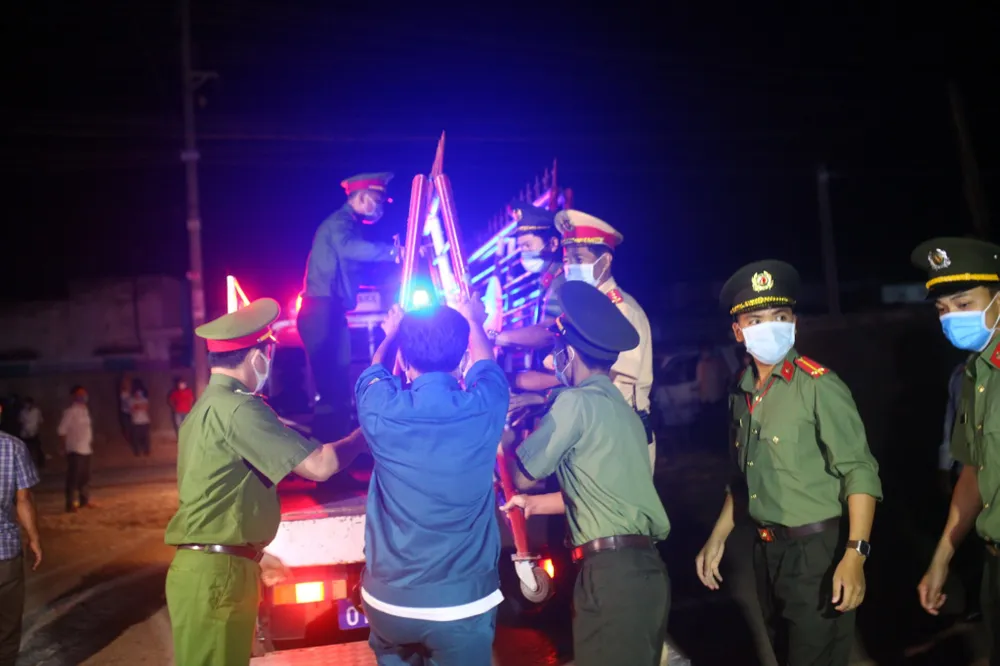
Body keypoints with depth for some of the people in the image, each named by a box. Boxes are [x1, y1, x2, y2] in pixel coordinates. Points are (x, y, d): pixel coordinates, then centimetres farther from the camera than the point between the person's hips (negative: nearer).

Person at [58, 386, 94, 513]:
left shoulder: (85, 410, 12)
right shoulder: (71, 411, -12)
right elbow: (62, 429, -13)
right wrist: (65, 446, -11)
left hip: (86, 449, 8)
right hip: (75, 449, -8)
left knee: (85, 477, 15)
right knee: (74, 477, -6)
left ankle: (84, 501, 26)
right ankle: (70, 504, -2)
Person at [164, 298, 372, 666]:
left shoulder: (208, 405, 18)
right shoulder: (237, 407, -15)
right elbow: (319, 466, -18)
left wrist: (252, 554, 25)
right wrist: (363, 434, -1)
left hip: (209, 566, 10)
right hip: (216, 573, -10)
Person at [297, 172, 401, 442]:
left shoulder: (350, 226, 21)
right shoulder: (338, 223, -10)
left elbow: (359, 267, 21)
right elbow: (349, 248, -33)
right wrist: (394, 252, -37)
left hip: (333, 312, 10)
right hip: (321, 311, -10)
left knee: (339, 382, 10)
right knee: (329, 382, -11)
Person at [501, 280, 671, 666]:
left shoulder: (577, 401, -8)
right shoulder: (620, 406, 20)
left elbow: (521, 475, -2)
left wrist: (503, 438, 18)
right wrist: (534, 503, 40)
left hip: (612, 571, -9)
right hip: (644, 568, 9)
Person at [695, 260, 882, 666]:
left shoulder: (819, 386, -14)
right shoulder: (741, 394, 6)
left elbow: (859, 473, -18)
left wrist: (854, 555, -26)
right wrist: (717, 539, 13)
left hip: (816, 551, -7)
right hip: (766, 550, 7)